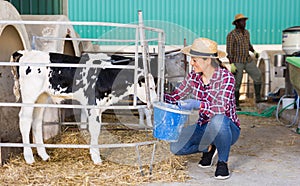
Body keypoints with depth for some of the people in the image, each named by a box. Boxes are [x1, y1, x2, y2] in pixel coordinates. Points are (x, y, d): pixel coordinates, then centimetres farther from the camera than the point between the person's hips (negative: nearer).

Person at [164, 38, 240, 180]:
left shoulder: (225, 77, -20)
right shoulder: (194, 76, -3)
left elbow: (222, 108, -32)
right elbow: (176, 96, 1)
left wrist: (197, 104, -47)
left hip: (227, 129, -5)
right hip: (204, 128, 5)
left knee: (218, 120, -40)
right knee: (176, 148, -17)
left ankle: (222, 162, -13)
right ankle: (208, 148, 13)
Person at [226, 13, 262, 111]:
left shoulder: (246, 32, 7)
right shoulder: (231, 35, -15)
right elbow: (229, 51, -16)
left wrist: (254, 52, 8)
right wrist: (231, 65, -21)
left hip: (248, 60, 6)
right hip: (237, 62, -6)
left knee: (258, 75, -6)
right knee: (237, 83, -3)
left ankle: (258, 97, 3)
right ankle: (236, 104, 10)